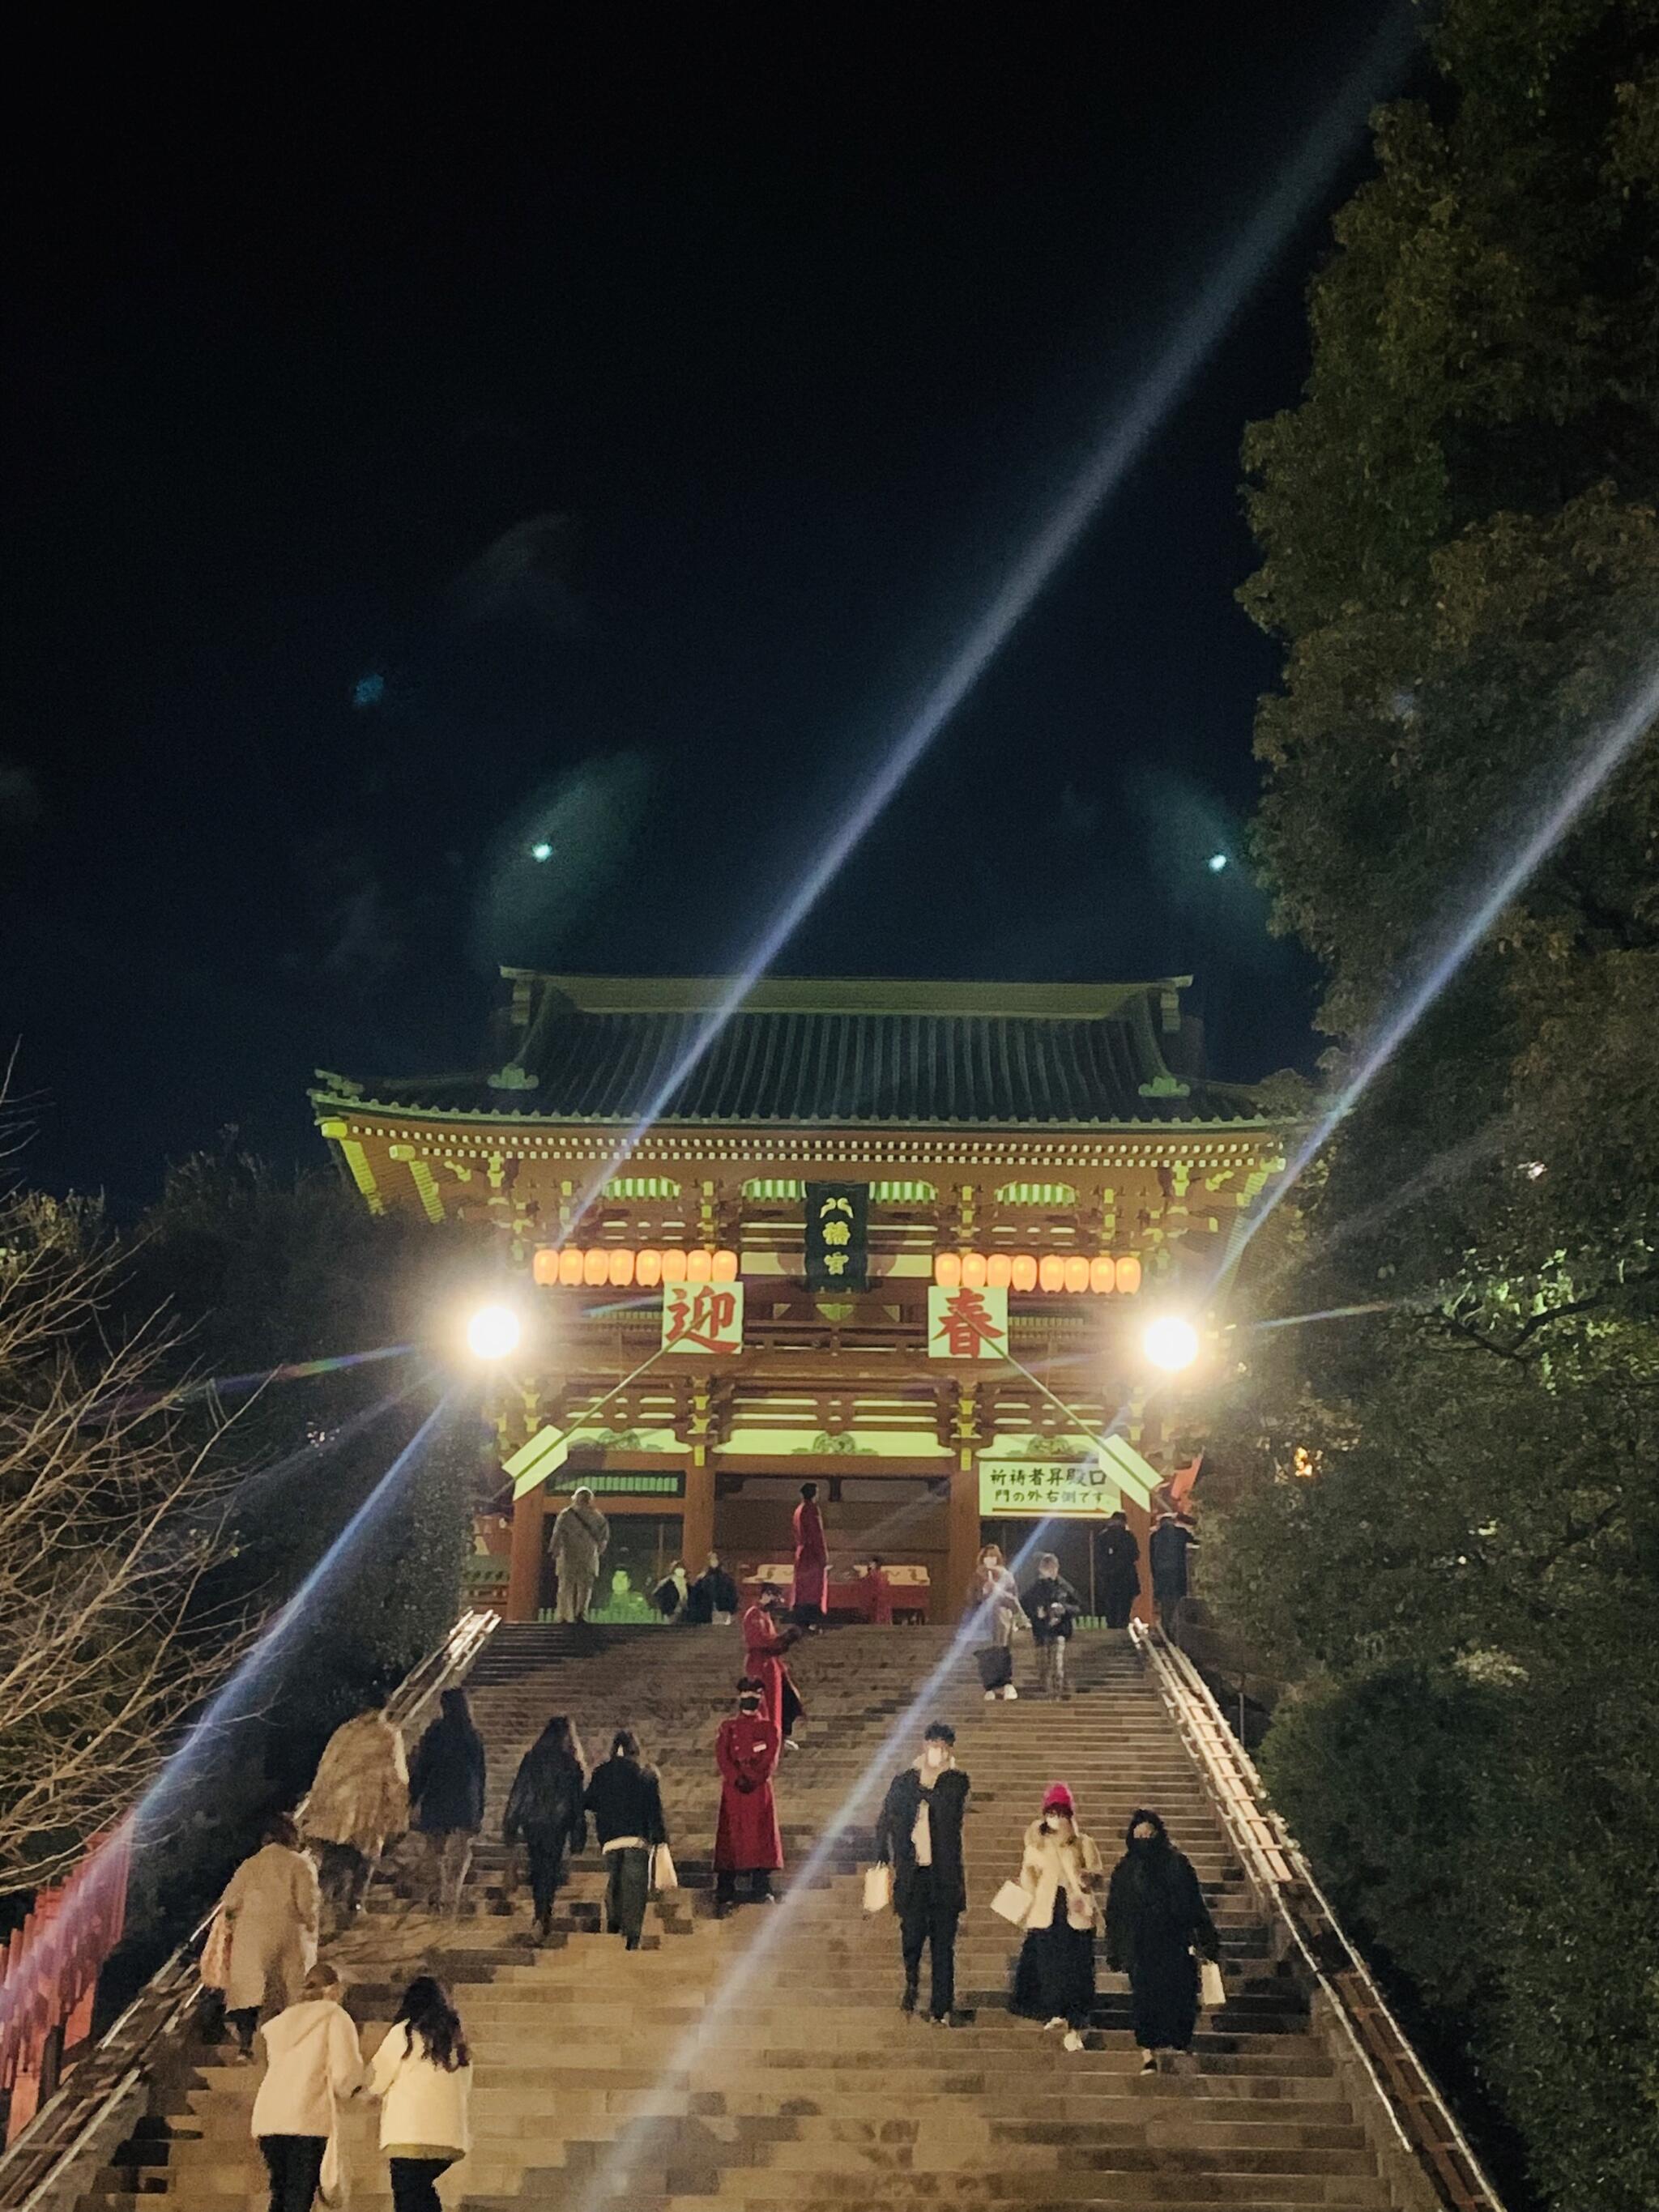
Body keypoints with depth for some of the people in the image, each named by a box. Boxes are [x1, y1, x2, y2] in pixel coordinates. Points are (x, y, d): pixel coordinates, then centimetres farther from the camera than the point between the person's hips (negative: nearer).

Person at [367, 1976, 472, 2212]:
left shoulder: (404, 2032, -1)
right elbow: (467, 2093, 17)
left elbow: (376, 2082, 3)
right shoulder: (457, 2040, 15)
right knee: (423, 2191, 18)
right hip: (450, 2138, 5)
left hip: (410, 2134, -5)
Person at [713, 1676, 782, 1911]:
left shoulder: (768, 1727, 7)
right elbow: (722, 1755, -3)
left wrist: (753, 1779, -16)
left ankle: (761, 1889, 10)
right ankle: (725, 1893, 0)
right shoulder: (728, 1726, 7)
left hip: (760, 1788, 1)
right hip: (733, 1788, -1)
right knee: (730, 1837, -3)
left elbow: (771, 1759, -3)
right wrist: (737, 1779, -16)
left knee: (761, 1835, 0)